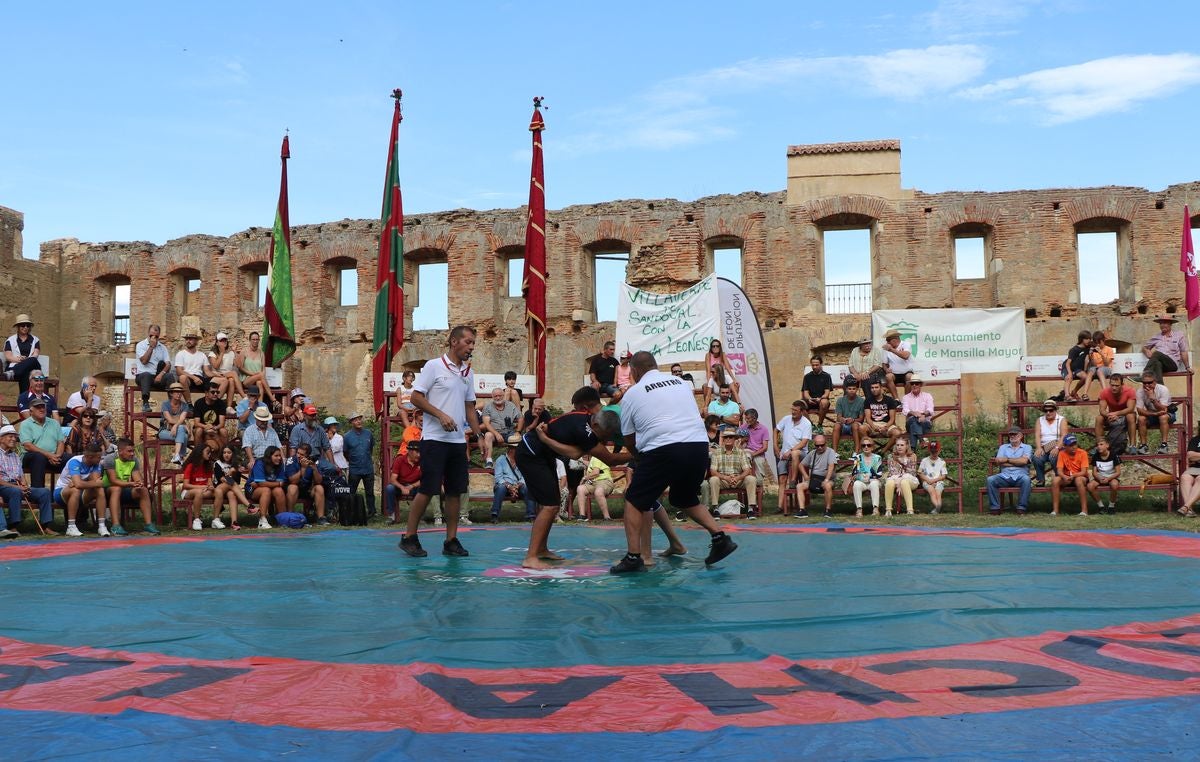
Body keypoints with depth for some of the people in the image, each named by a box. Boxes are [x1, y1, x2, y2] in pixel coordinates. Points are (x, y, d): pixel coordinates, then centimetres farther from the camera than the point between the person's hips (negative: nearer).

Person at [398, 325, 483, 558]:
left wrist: (479, 435, 11)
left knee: (455, 491, 6)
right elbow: (416, 398, -8)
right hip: (434, 439, -6)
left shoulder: (468, 372, 15)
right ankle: (409, 538, 5)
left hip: (458, 440, 7)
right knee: (427, 490, -7)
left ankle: (451, 541, 12)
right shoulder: (434, 366, -4)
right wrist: (441, 415, -17)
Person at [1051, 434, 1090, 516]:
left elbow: (1083, 472, -17)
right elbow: (1059, 471, -11)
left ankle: (1084, 510, -32)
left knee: (1078, 480, -37)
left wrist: (1073, 475, -36)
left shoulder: (1082, 453, -12)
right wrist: (1064, 477, -34)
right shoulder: (1062, 454, -5)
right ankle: (1055, 509, -24)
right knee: (1055, 480, -27)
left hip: (1080, 477, -2)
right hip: (1066, 477, 3)